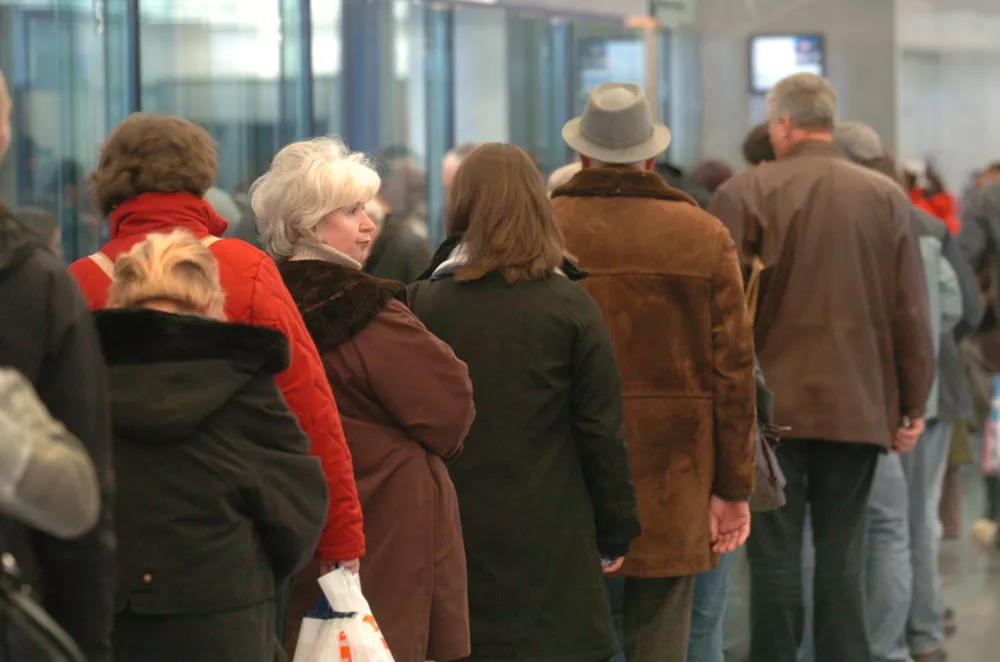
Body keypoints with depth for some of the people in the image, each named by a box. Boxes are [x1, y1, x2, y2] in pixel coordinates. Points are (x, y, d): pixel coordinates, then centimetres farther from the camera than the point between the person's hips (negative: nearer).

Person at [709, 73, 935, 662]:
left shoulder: (747, 193, -6)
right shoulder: (888, 198, 2)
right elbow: (913, 312, 4)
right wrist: (914, 404, 11)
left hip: (774, 404, -2)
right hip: (859, 407, 2)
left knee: (775, 558, 3)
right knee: (843, 562, 7)